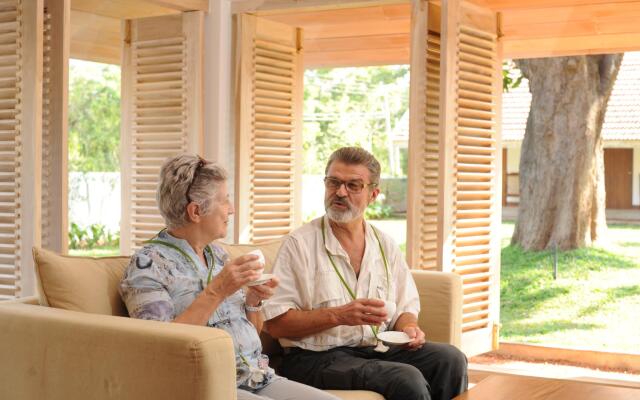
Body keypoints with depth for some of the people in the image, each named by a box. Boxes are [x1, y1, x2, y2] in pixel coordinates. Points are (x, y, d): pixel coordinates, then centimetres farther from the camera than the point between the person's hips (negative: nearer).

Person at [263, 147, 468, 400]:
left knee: (450, 359, -16)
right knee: (407, 379, -27)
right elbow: (275, 323, -11)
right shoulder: (300, 243, -6)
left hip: (378, 350, 6)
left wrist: (407, 327, -7)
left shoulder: (385, 246, 11)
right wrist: (338, 315, -19)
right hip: (318, 358, -5)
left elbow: (404, 308, 17)